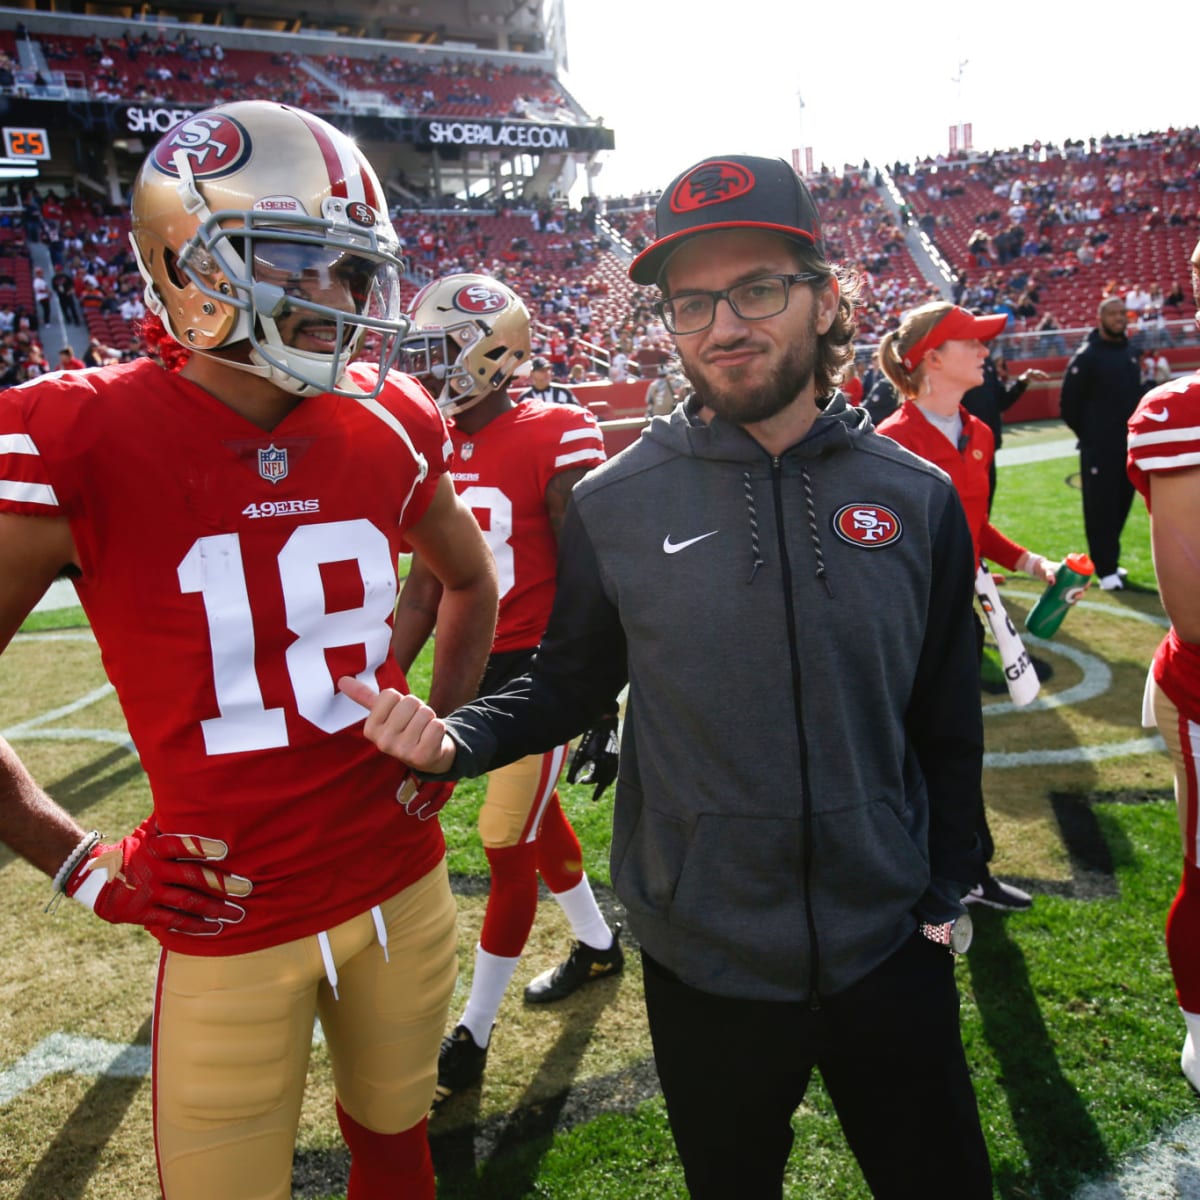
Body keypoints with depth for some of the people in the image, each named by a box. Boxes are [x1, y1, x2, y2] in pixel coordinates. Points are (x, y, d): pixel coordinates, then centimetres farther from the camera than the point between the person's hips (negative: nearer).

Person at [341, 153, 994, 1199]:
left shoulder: (916, 499, -5)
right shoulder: (616, 504, -9)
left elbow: (948, 730, 3)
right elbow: (569, 683, 0)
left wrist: (946, 894, 6)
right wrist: (458, 738, -17)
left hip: (889, 953, 1)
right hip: (704, 963, 0)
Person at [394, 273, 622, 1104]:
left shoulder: (554, 440, -16)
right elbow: (424, 587, 9)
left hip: (538, 665, -7)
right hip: (474, 665, 7)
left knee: (509, 843, 1)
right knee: (538, 818, 20)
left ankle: (474, 1034, 18)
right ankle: (598, 946, 44)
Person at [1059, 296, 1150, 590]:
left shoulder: (1130, 352, 13)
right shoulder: (1087, 354, -8)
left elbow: (1138, 394, 21)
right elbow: (1070, 401, -8)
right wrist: (1086, 435, -1)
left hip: (1129, 445, 7)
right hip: (1099, 449, -7)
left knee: (1121, 505, 11)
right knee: (1101, 509, -5)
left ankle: (1110, 560, 23)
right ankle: (1106, 569, 1)